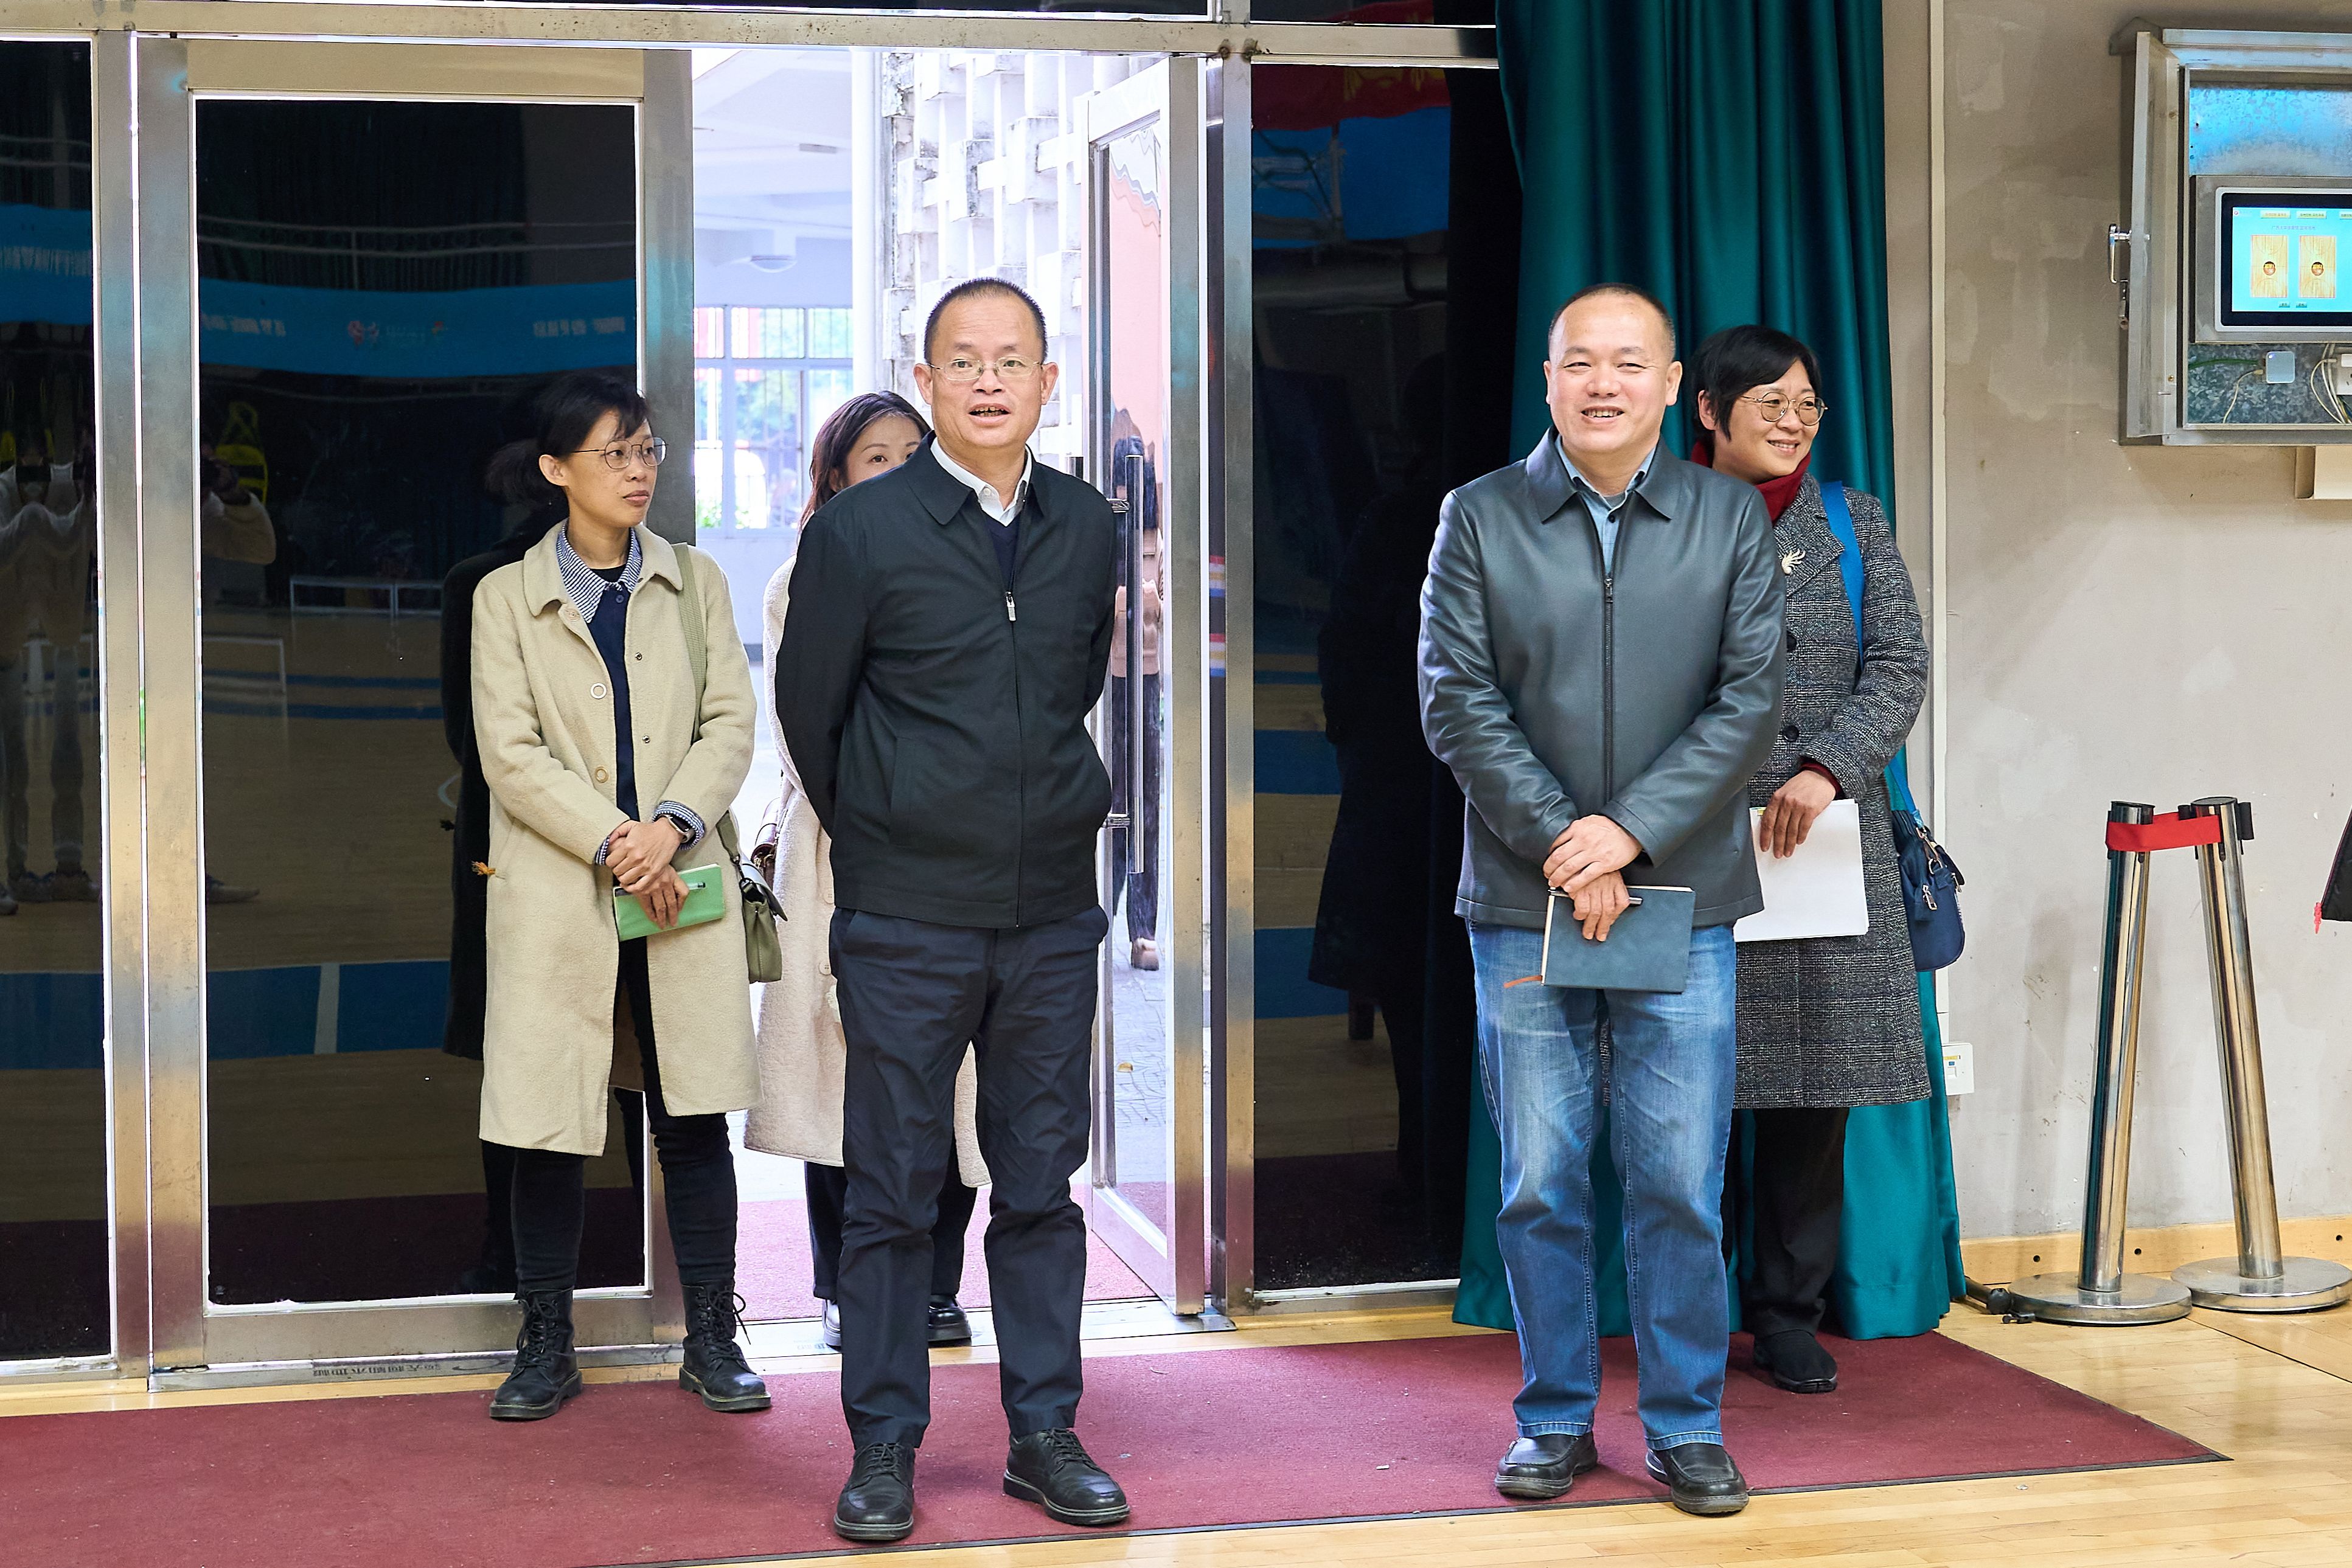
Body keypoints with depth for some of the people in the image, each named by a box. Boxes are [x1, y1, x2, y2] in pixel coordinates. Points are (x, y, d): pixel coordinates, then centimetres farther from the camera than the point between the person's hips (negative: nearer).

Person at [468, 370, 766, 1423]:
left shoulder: (695, 585, 12)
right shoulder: (507, 598, 5)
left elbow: (730, 724, 4)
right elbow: (510, 753, -4)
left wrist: (672, 826, -13)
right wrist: (611, 843, -14)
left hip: (682, 886, 2)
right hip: (555, 894, -1)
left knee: (695, 1119, 2)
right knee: (547, 1123, 1)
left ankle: (712, 1340, 12)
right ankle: (545, 1347, 13)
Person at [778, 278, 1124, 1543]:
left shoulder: (1089, 529, 6)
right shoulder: (859, 532, -5)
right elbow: (807, 707, 4)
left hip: (1053, 915, 3)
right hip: (906, 925, -3)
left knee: (1041, 1186, 9)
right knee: (893, 1192, 3)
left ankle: (1044, 1436, 19)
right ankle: (884, 1448, 13)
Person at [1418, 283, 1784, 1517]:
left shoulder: (1730, 520, 6)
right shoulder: (1480, 517, 4)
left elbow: (1750, 700, 0)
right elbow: (1456, 700, -2)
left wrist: (1631, 832, -11)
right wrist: (1556, 843, -11)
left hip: (1683, 898, 0)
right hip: (1525, 900, 0)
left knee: (1680, 1182, 2)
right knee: (1541, 1181, 5)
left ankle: (1687, 1425, 14)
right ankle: (1555, 1419, 17)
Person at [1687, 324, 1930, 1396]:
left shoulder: (1853, 525, 10)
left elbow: (1900, 668, 2)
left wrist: (1826, 769, -13)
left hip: (1825, 840, 2)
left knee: (1814, 1084, 2)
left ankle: (1789, 1314, 14)